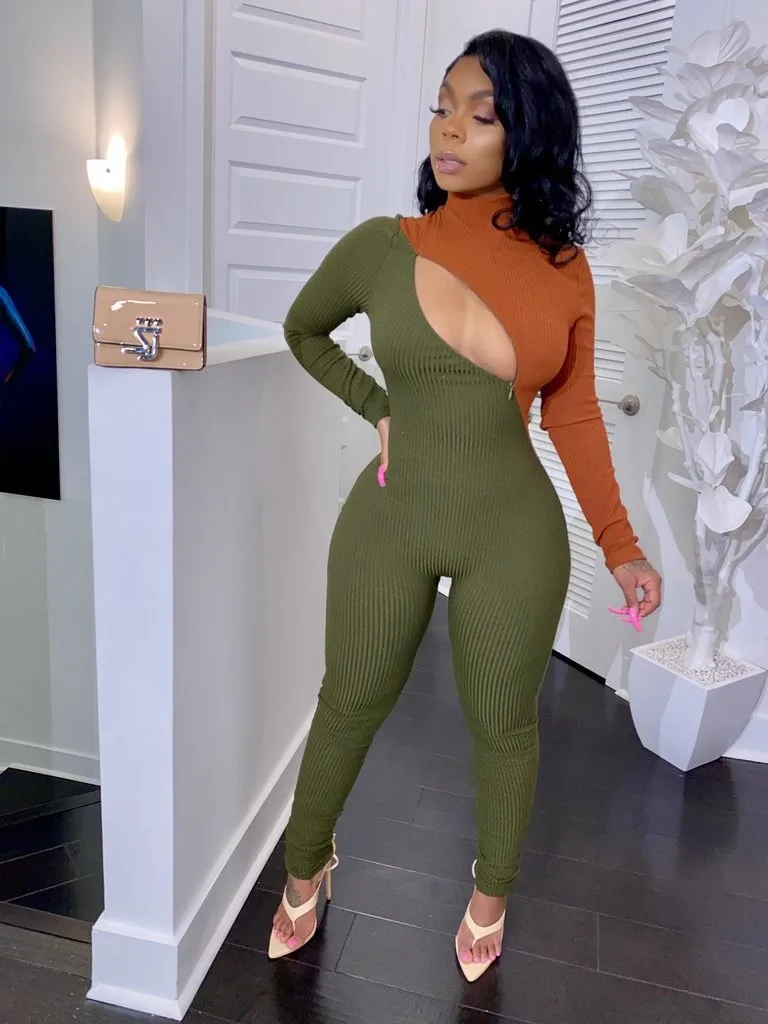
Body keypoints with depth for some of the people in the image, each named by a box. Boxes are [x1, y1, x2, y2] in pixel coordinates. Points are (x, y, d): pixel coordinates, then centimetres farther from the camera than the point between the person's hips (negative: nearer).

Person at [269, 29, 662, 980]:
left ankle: (492, 889, 46)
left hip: (516, 534, 1)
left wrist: (619, 542, 0)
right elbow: (303, 331, 13)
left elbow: (573, 414, 3)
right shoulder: (380, 246, -6)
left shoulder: (565, 269, -4)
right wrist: (377, 409, 3)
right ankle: (305, 868, 44)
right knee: (348, 706, 15)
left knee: (503, 724, 16)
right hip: (388, 522, 0)